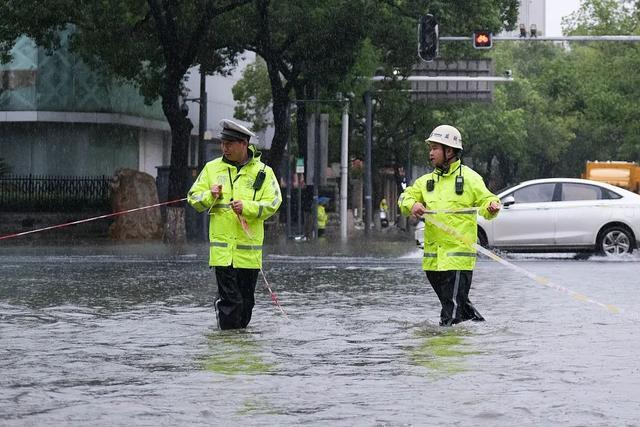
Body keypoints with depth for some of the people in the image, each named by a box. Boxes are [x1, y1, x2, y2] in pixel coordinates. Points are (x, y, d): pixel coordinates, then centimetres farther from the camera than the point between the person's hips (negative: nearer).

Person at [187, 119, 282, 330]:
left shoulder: (263, 172, 3)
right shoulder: (212, 168, 9)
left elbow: (272, 204, -5)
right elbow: (194, 197, 11)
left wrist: (247, 207, -19)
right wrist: (210, 196, -9)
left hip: (249, 248, 0)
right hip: (222, 247, 0)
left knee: (246, 300, 8)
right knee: (230, 299, -8)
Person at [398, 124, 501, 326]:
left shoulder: (469, 177, -2)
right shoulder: (427, 180, 16)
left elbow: (485, 200, -3)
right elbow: (406, 197, 15)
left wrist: (492, 207, -26)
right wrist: (412, 205, -7)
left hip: (458, 253, -7)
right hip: (433, 255, 7)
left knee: (452, 310, -9)